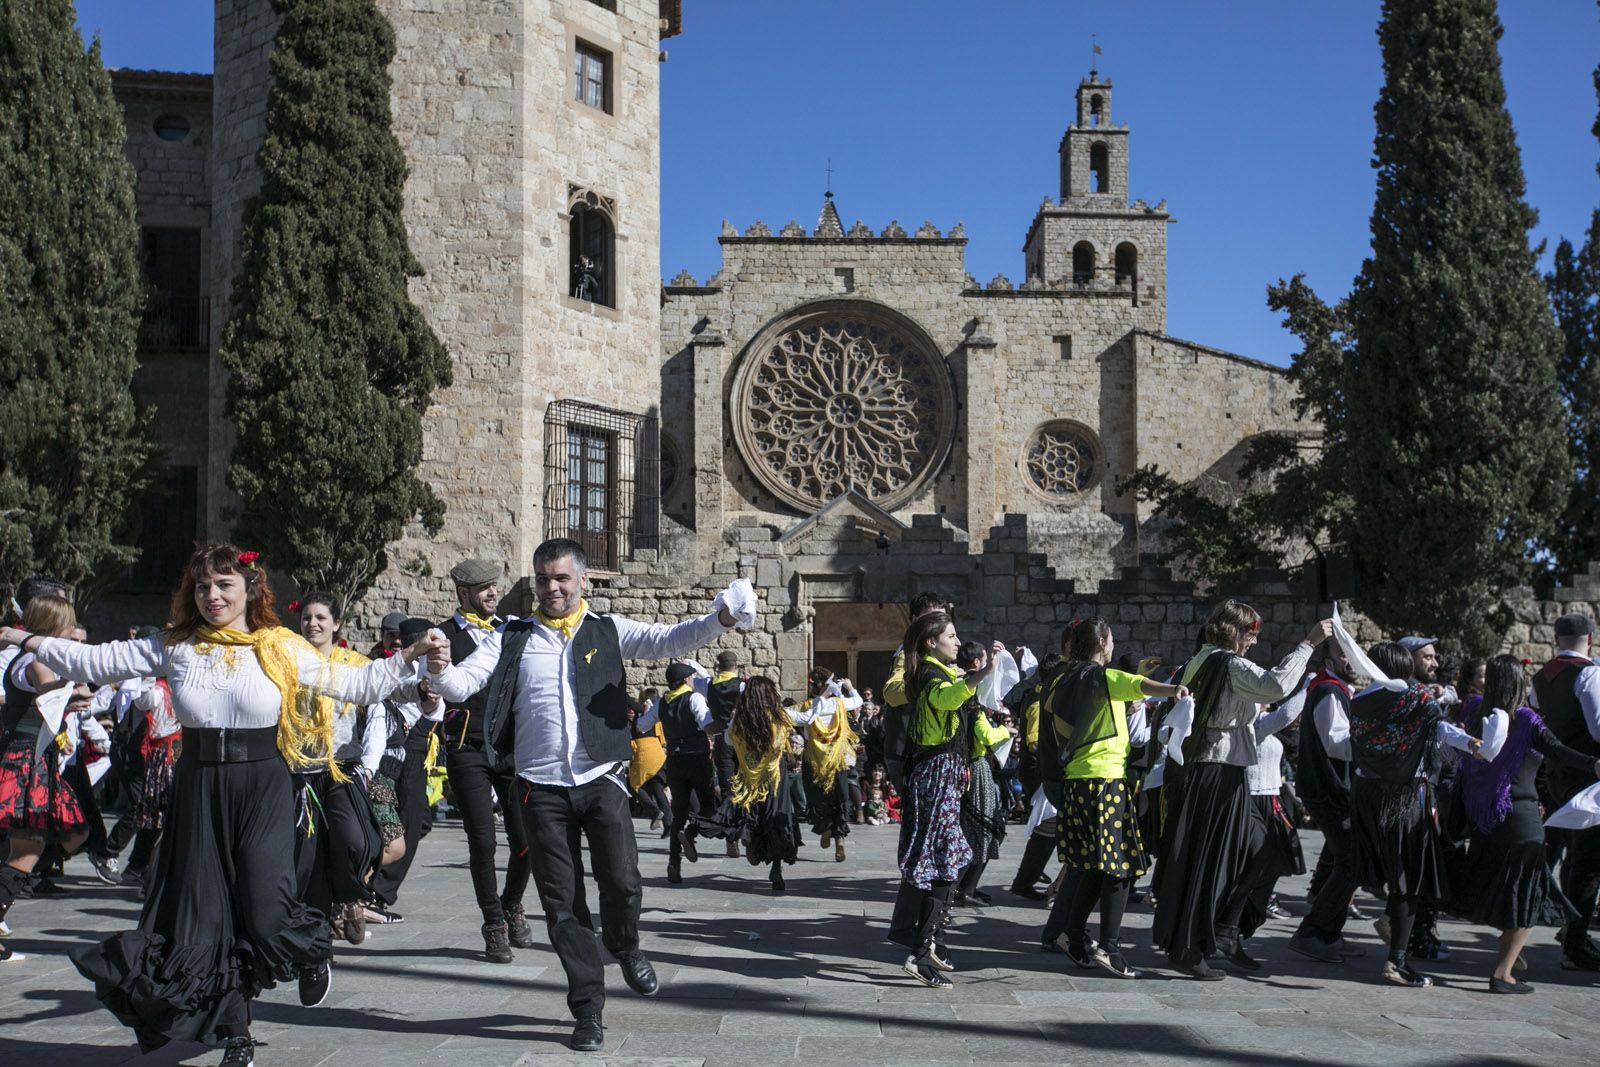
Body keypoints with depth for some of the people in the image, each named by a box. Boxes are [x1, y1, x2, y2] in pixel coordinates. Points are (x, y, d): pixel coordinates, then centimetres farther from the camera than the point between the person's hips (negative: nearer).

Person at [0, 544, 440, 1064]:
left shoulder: (282, 649, 1)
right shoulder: (175, 647, 5)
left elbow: (354, 684, 1)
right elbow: (94, 661, 7)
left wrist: (410, 655, -8)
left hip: (262, 790, -3)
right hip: (199, 790, 3)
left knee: (266, 914, -14)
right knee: (206, 914, 5)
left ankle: (311, 954, 23)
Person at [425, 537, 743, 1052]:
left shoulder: (609, 631, 6)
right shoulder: (511, 639, 7)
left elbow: (667, 641, -5)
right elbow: (463, 684, -1)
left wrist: (718, 621, -23)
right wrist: (439, 670, -25)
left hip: (601, 778, -1)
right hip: (541, 787, 1)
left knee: (622, 881, -8)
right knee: (562, 902, 4)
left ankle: (625, 947, 28)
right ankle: (589, 1010, 16)